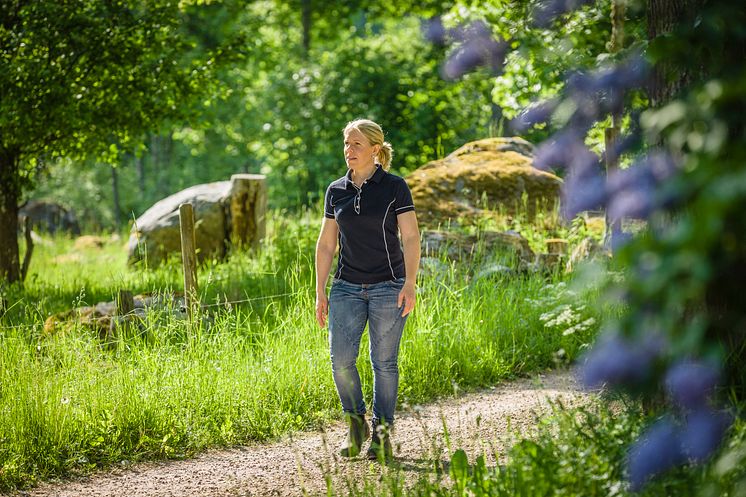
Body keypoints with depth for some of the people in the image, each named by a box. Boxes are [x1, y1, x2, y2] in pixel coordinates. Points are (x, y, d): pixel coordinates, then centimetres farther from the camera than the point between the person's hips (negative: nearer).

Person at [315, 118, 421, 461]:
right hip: (347, 288, 3)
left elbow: (411, 238, -7)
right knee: (341, 359, -7)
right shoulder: (336, 191, 8)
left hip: (388, 287, -3)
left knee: (384, 362, 0)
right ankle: (356, 423, 13)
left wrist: (410, 284, -17)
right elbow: (326, 243, 12)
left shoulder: (394, 187, -4)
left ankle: (382, 433, 11)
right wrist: (320, 292, 8)